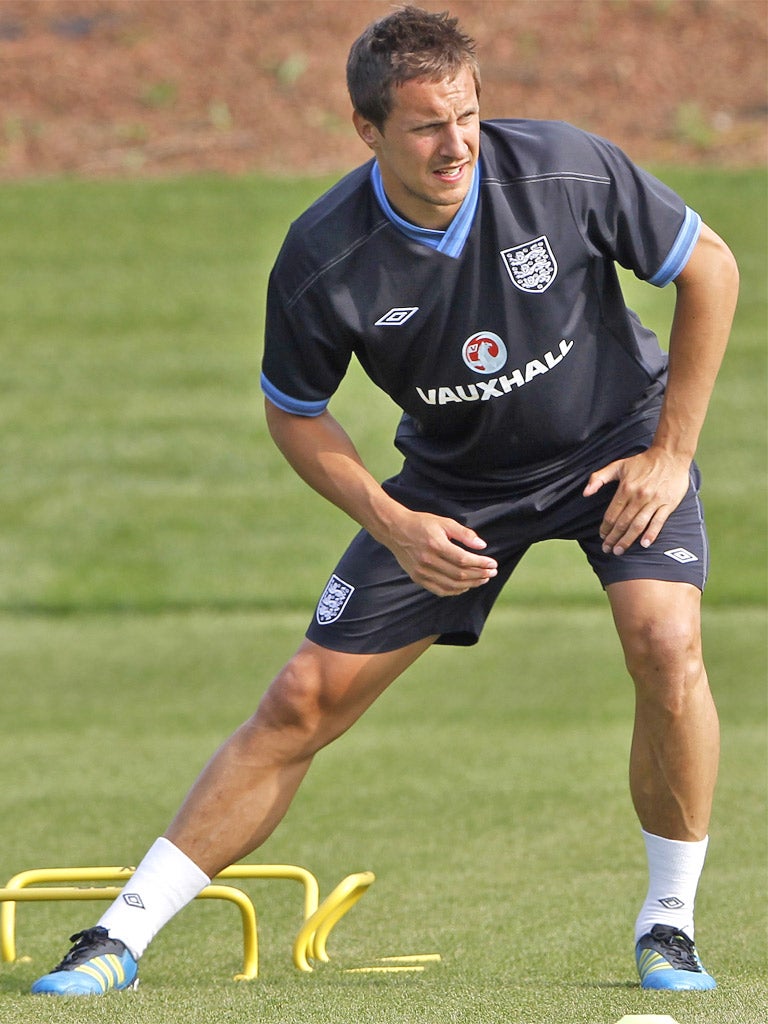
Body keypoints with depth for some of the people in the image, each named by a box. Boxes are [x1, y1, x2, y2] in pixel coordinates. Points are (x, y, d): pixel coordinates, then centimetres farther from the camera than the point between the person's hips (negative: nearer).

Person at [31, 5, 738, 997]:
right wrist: (397, 528, -17)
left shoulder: (570, 172, -26)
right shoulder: (321, 259, -24)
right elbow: (294, 415, -5)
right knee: (302, 701, -4)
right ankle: (123, 934, 3)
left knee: (667, 646, -26)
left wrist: (672, 451, -12)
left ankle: (668, 924, -7)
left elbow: (711, 269, -10)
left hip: (616, 443, -1)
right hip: (455, 479, 1)